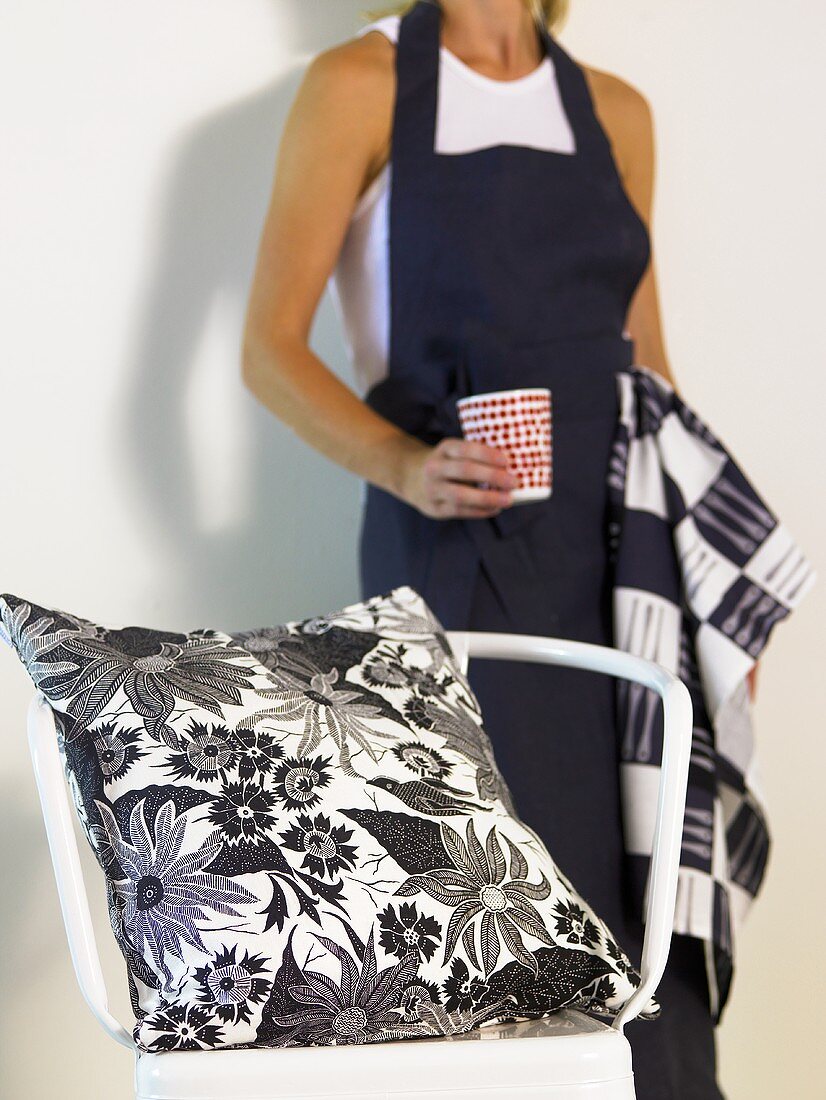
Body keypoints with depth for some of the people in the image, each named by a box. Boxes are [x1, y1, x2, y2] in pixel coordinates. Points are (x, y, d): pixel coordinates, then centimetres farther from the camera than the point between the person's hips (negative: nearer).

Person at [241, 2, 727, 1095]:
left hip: (622, 553, 5)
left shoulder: (615, 110, 13)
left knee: (649, 901, 3)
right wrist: (403, 465, -22)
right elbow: (271, 349, -5)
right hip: (464, 551, -4)